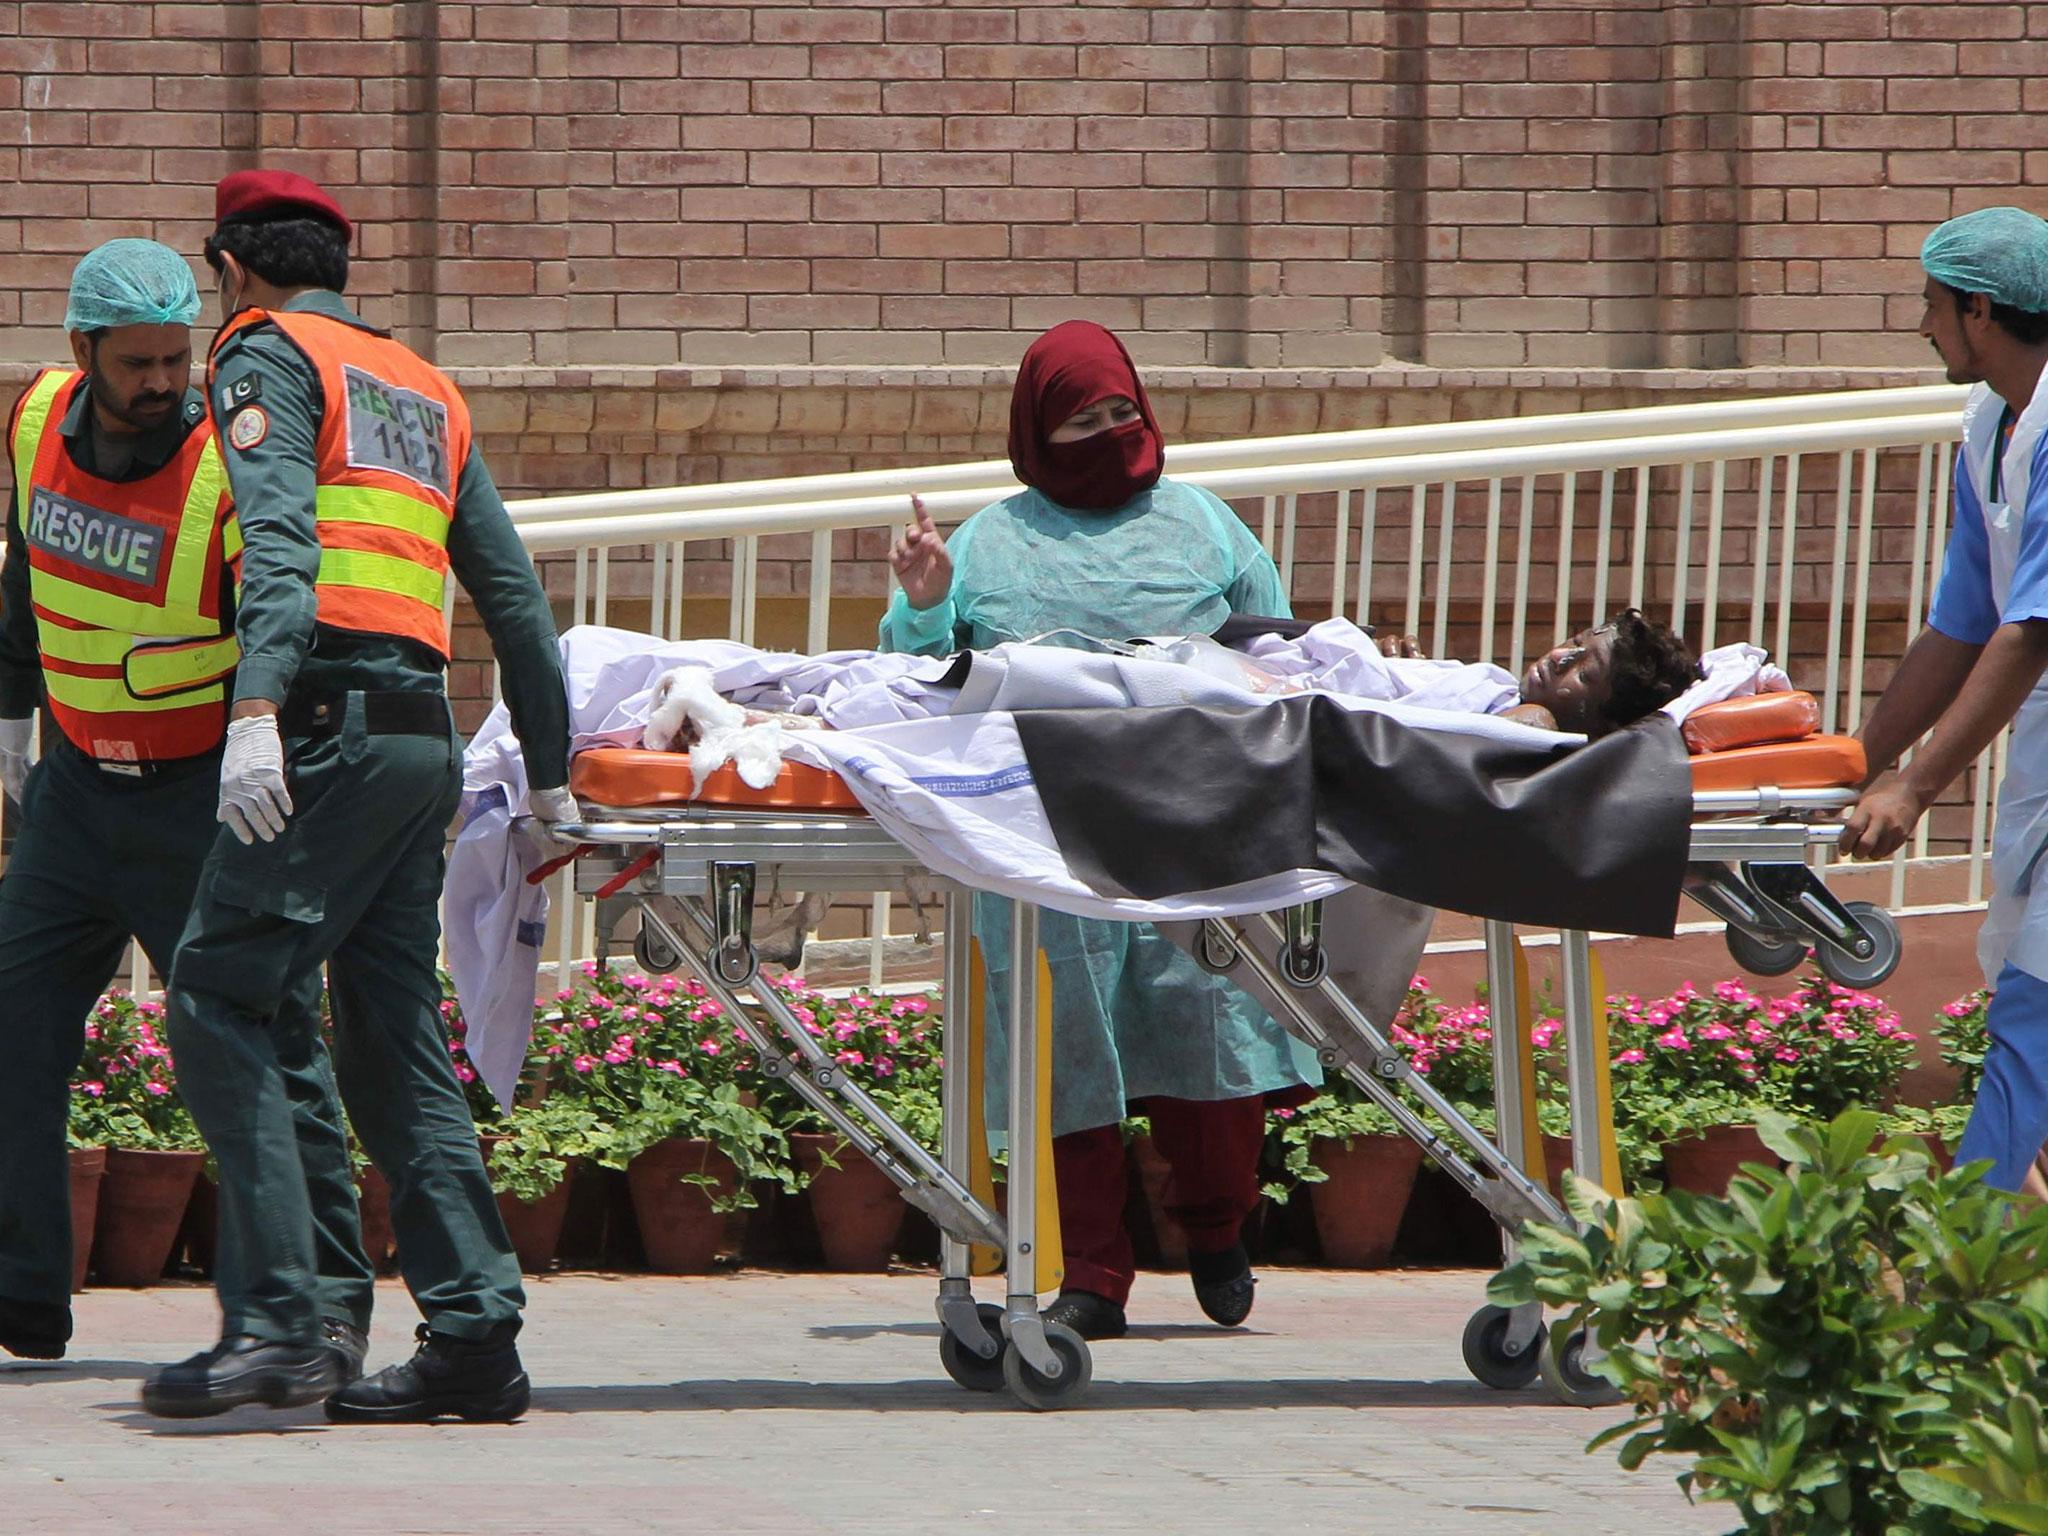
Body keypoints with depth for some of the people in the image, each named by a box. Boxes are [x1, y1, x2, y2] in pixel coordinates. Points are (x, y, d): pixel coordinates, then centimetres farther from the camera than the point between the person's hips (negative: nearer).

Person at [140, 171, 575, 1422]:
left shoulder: (266, 356, 3)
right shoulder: (428, 391, 26)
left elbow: (280, 541, -15)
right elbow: (513, 593, 24)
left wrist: (258, 707, -27)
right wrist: (551, 772, 28)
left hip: (333, 726, -8)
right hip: (429, 740, 8)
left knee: (220, 1000, -9)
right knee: (394, 1036, 9)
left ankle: (280, 1325, -20)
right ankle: (475, 1333, 3)